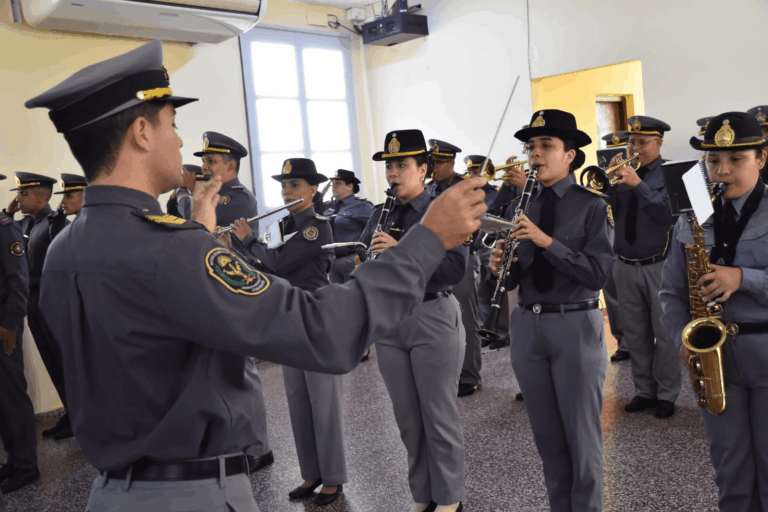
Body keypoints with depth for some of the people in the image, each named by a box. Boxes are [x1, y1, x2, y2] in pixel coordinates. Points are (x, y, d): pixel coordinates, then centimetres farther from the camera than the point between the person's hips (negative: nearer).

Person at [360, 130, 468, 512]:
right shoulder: (381, 215, 11)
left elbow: (455, 269, -19)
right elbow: (362, 261, 13)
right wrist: (362, 268, -10)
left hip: (433, 318, -5)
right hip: (388, 321, 5)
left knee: (439, 417, 6)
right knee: (407, 420, 14)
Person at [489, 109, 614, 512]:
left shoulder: (592, 207, -5)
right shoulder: (518, 208, 8)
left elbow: (598, 274, -16)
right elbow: (511, 280, 8)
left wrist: (547, 241, -24)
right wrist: (499, 268, -15)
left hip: (577, 325, -4)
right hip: (527, 324, 4)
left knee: (581, 433, 7)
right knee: (546, 434, 16)